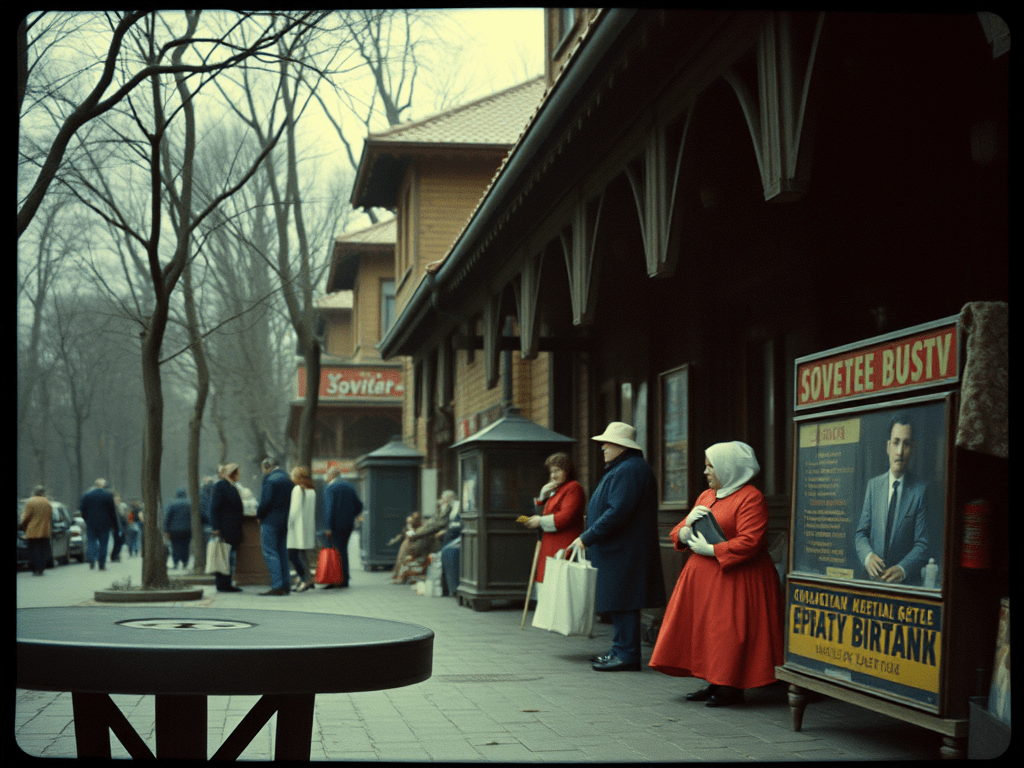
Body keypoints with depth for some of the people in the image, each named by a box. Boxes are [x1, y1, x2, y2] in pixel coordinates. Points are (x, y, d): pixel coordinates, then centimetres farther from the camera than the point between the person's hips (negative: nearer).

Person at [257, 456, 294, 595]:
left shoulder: (270, 480, -14)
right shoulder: (288, 479, 11)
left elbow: (266, 501, -18)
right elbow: (291, 501, 12)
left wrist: (259, 514, -3)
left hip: (270, 521, -8)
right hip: (284, 521, 8)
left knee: (270, 553, -6)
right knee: (282, 552, 12)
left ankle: (277, 586, -12)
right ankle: (285, 585, 13)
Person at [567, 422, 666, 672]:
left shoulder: (630, 471, -17)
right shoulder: (620, 469, 19)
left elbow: (618, 513, -25)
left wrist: (587, 538, -21)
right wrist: (589, 537, 20)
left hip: (624, 554, -11)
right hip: (617, 550, 11)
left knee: (622, 602, -8)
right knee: (618, 603, 14)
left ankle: (627, 655, -5)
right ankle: (621, 651, 20)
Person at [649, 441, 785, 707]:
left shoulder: (750, 498, -11)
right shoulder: (706, 496, 16)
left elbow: (749, 542, -21)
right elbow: (678, 536, 18)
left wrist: (710, 549, -17)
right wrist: (688, 524, -6)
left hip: (735, 578, -8)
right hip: (703, 577, 8)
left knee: (730, 632, -6)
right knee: (705, 628, 8)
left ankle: (731, 688, 4)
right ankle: (715, 684, 16)